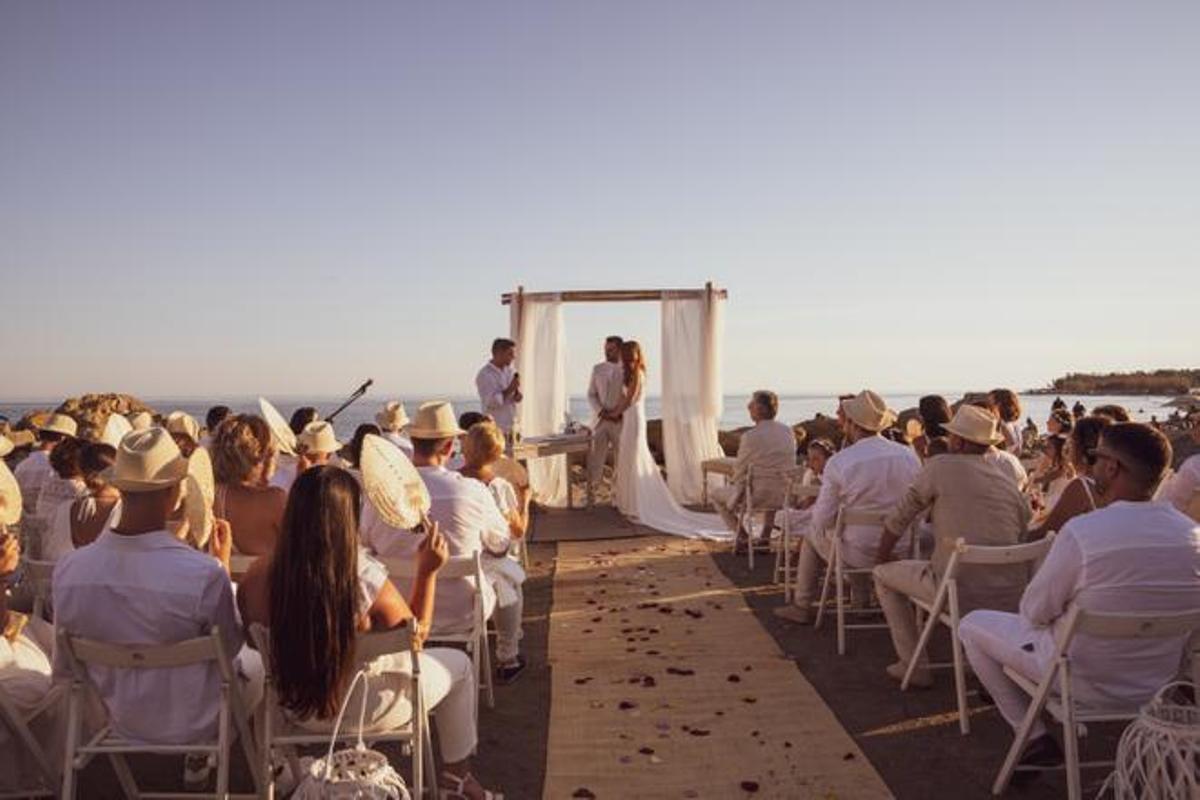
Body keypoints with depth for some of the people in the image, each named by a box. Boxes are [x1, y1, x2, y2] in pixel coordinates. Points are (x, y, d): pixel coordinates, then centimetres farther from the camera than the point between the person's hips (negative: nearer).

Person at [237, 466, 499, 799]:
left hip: (295, 708, 5)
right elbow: (417, 634, -14)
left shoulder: (258, 575, -20)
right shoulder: (366, 579, -32)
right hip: (361, 712, -5)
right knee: (458, 664, 18)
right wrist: (427, 571, -11)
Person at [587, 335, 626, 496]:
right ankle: (590, 491, 9)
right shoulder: (597, 369, 6)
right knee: (595, 457, 1)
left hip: (620, 421, -1)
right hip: (600, 419, 2)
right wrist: (601, 411, -10)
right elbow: (591, 394, 6)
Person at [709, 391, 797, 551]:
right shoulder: (789, 431, -1)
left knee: (715, 494, 22)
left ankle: (743, 537, 19)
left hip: (757, 497, -5)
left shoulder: (750, 437, -18)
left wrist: (733, 481, 16)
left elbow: (739, 470, -7)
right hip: (784, 497, 5)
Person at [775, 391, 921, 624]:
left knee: (812, 534, 26)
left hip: (858, 555, -4)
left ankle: (801, 607, 37)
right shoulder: (910, 456, -4)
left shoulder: (839, 462, -16)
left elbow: (823, 520, -11)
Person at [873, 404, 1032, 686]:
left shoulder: (941, 467, -4)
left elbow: (898, 520, 2)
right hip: (1011, 599, 6)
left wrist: (881, 557, 19)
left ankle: (914, 666, 20)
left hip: (963, 594, -6)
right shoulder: (1010, 484, 10)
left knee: (884, 575, 17)